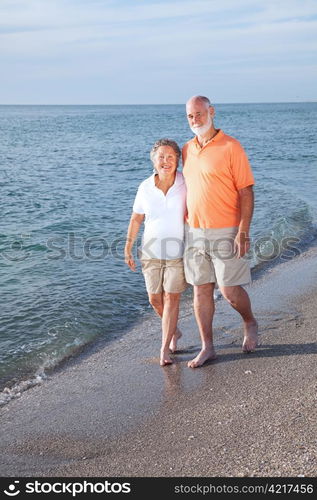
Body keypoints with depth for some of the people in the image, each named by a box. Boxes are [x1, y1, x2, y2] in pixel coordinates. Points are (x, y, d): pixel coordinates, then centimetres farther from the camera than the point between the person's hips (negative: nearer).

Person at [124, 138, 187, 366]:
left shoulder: (186, 185, -8)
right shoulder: (145, 188, -2)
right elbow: (136, 219, 8)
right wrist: (128, 248, 8)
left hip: (178, 252, -3)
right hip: (152, 252, 3)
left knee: (171, 299, -2)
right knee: (155, 299, 10)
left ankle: (165, 348, 8)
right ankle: (174, 332, 36)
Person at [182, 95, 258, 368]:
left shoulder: (231, 147, -9)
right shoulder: (187, 150, 10)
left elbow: (246, 193, -11)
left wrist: (243, 233, -18)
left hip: (225, 232, -5)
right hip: (194, 232, 6)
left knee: (230, 289, -2)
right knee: (201, 289, 8)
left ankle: (250, 324, 29)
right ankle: (207, 347, 19)